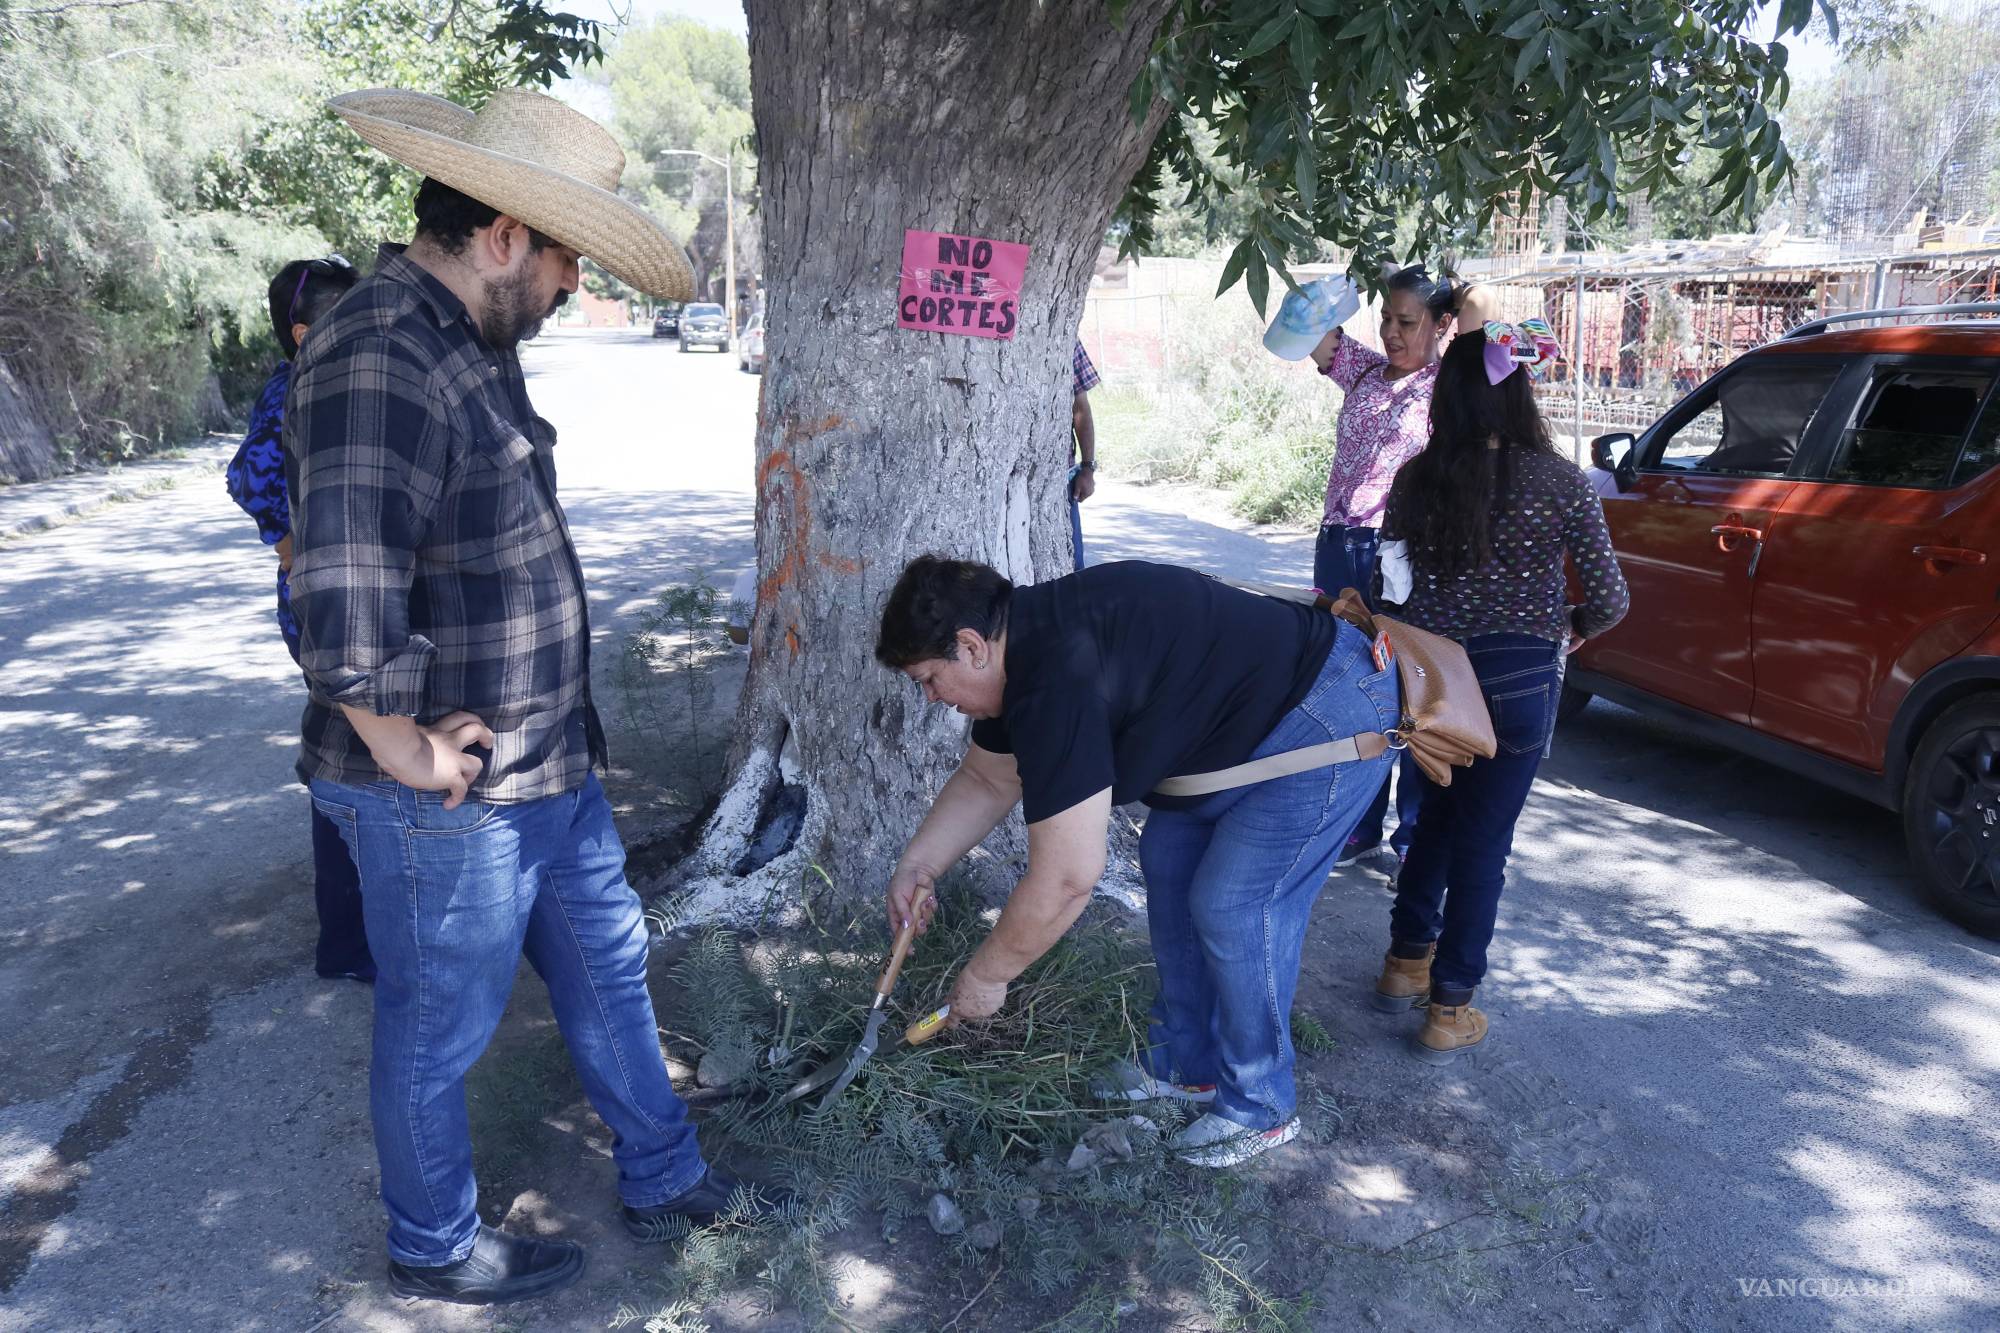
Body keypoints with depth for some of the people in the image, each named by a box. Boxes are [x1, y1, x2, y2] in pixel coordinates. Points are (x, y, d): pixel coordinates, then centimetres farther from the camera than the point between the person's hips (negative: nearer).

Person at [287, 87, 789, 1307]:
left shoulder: (474, 345, 7)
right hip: (451, 797, -9)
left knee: (609, 967, 21)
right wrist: (406, 752, -21)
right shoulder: (382, 362, -26)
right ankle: (436, 1248, 38)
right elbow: (346, 613, -36)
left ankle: (667, 1182, 41)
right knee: (440, 1032, 13)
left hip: (552, 763, 10)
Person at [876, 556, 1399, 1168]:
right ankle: (1186, 1064, 25)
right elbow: (985, 779, 17)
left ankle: (1260, 1107, 12)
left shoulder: (1056, 681, -30)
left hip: (1334, 720, -11)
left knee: (1231, 906, -9)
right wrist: (917, 865, 6)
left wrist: (985, 976, -13)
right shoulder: (1022, 648, 2)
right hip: (1262, 722, 11)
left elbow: (1066, 878, -28)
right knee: (1168, 855, 13)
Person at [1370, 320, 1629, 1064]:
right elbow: (1609, 599, -6)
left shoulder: (1415, 480, -4)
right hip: (1518, 681, -3)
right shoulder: (1559, 483, -10)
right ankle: (1448, 1013, 16)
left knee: (1437, 815, 24)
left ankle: (1407, 963, 35)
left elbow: (1393, 585, 0)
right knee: (1483, 842, 8)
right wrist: (1574, 628, 14)